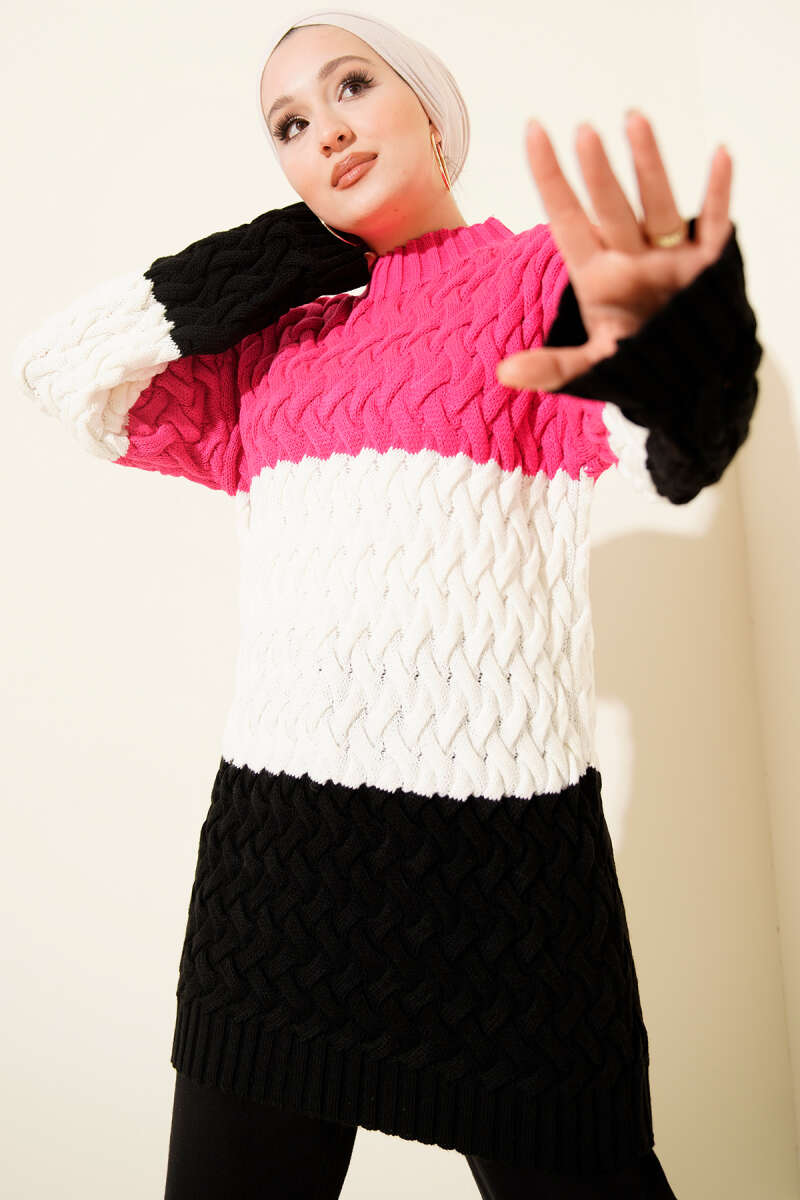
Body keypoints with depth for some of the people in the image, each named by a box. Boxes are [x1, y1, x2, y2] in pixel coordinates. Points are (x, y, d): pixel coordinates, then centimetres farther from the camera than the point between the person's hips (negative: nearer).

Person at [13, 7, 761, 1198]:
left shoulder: (541, 271, 1)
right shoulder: (270, 336, 14)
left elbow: (677, 443, -17)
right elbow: (53, 368, 12)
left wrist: (667, 349, -41)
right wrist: (267, 264, 7)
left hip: (499, 830, -4)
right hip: (273, 831, 5)